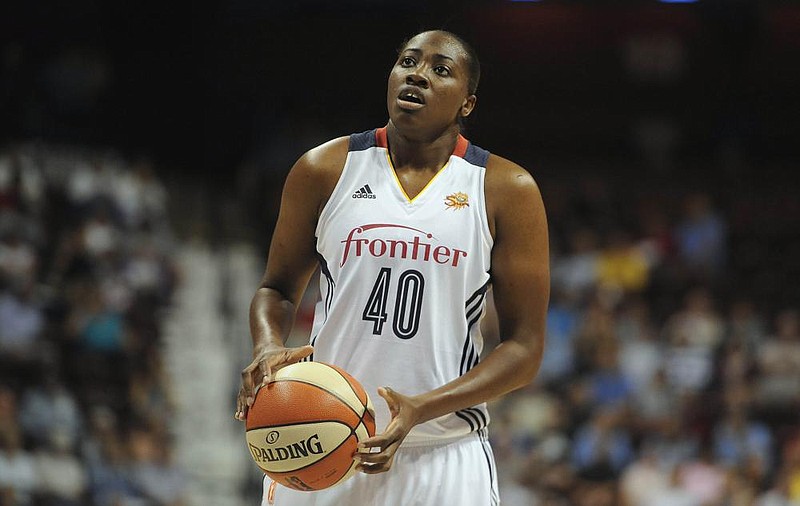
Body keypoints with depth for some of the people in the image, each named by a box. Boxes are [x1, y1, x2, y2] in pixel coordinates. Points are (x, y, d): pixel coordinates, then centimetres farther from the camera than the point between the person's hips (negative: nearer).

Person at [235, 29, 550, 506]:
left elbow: (525, 347, -2)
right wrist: (268, 349, -9)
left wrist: (421, 409, -16)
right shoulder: (325, 170, 4)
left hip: (444, 455, -1)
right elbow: (278, 289, 15)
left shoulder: (507, 190, -1)